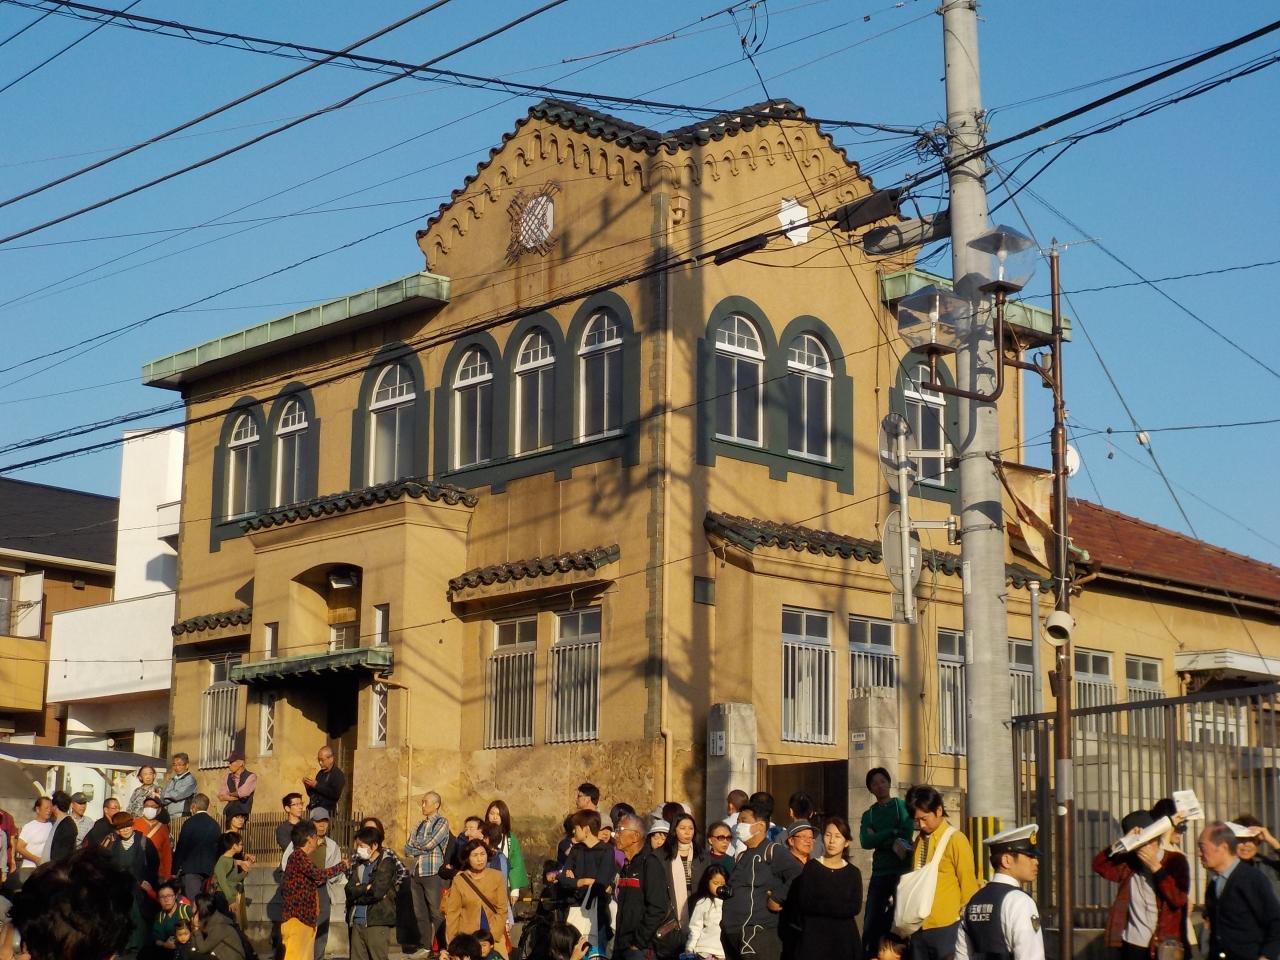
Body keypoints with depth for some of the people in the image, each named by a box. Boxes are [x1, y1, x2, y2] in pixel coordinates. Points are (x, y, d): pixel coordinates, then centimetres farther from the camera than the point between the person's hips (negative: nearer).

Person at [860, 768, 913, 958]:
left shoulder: (901, 806, 4)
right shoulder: (868, 814, 13)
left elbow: (906, 834, -12)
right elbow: (865, 842, -4)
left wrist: (878, 839, -9)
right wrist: (892, 833, -12)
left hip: (902, 870, -3)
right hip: (880, 873, 3)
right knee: (872, 923, 1)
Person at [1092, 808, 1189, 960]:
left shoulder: (1175, 861, -4)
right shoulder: (1129, 861, 6)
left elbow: (1179, 899, -16)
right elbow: (1099, 865, -8)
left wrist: (1156, 867, -19)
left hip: (1164, 946, -3)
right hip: (1132, 945, 3)